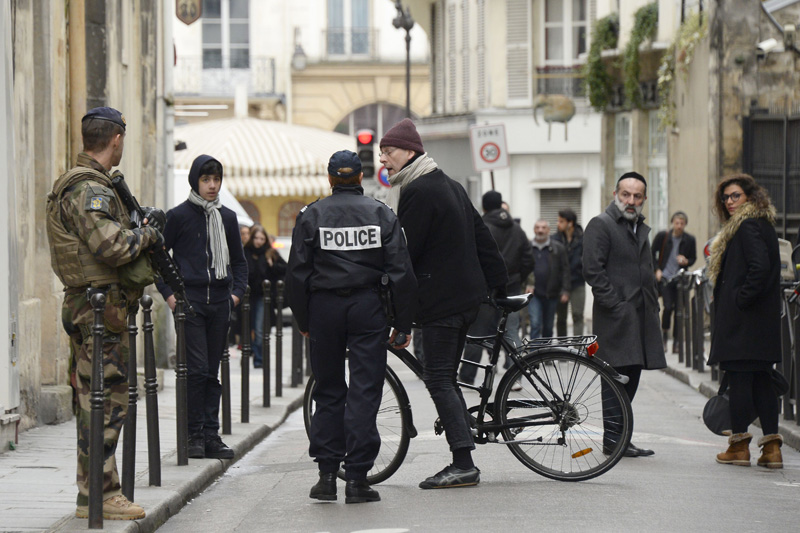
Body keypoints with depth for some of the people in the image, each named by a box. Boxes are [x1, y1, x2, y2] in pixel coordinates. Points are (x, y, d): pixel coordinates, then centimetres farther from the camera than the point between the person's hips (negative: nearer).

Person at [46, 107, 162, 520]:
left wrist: (137, 234, 11)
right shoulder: (89, 190, -16)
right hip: (101, 309, -11)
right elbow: (111, 246, -25)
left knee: (94, 403, 13)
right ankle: (97, 496, -6)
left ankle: (95, 492, 18)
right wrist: (148, 234, -8)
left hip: (86, 309, 11)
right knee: (104, 402, -8)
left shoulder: (83, 184, 18)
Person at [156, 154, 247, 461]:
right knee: (196, 369, -9)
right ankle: (194, 435, -2)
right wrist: (168, 293, -4)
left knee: (212, 372, 6)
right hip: (189, 301, -4)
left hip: (220, 302, 4)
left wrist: (237, 291, 8)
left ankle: (211, 435, 8)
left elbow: (239, 260, 22)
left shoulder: (227, 218, 12)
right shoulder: (178, 216, -1)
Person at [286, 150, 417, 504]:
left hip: (324, 306, 1)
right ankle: (357, 478, -3)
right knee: (364, 391, 0)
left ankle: (327, 474, 7)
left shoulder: (311, 216, 2)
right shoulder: (381, 214, 3)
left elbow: (297, 274, 1)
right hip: (368, 308, -1)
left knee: (328, 391, 10)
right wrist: (403, 324, 5)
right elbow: (401, 272, 0)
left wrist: (303, 321, 10)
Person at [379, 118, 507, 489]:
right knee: (445, 377, 12)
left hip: (440, 299, -10)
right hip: (465, 296, 10)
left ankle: (463, 465, -13)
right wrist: (499, 284, 25)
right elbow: (481, 235, 20)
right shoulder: (449, 185, 17)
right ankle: (463, 463, 11)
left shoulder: (418, 192, -14)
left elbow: (403, 251, -16)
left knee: (438, 379, -9)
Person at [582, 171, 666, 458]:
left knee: (631, 377, 9)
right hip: (616, 316, -8)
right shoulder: (601, 225, -6)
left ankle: (617, 437, 14)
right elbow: (593, 270, -14)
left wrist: (653, 305, 18)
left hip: (641, 315, 8)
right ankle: (613, 438, -7)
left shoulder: (641, 228, 22)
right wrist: (614, 304, -18)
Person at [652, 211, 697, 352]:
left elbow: (693, 258, 13)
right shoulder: (662, 236, -2)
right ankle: (664, 333, 7)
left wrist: (686, 262, -10)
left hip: (680, 278, 2)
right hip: (664, 276, -2)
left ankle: (676, 341, 9)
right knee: (668, 306, -15)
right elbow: (652, 254, 8)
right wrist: (657, 270, -4)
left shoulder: (689, 240, 2)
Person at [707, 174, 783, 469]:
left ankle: (739, 445, 1)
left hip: (743, 320, -10)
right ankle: (771, 447, 7)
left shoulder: (747, 227, -13)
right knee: (761, 380, 8)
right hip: (764, 322, 10)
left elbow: (760, 267, -25)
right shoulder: (763, 225, 18)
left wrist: (742, 298, -18)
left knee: (739, 379, -3)